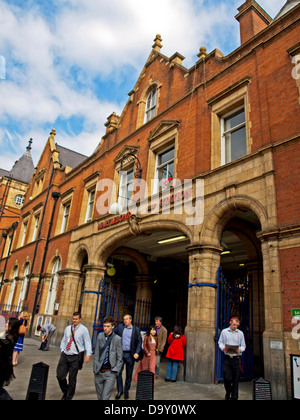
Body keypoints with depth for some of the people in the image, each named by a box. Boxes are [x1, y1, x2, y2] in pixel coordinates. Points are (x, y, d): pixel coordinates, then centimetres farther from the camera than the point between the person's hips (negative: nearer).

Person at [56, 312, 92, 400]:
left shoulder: (83, 329, -4)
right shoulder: (68, 328, 11)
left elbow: (87, 342, -9)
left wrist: (88, 354, -19)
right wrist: (62, 350, 8)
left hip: (75, 357, -4)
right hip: (65, 355, 5)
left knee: (72, 379, 3)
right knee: (60, 375, 2)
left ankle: (69, 397, 25)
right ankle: (65, 392, 30)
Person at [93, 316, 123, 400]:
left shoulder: (117, 339, -7)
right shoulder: (100, 336, 2)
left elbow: (119, 358, -2)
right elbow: (96, 355, 7)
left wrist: (115, 371, -8)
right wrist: (95, 369, 1)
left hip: (110, 372, -4)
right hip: (99, 372, 4)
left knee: (105, 398, -9)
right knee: (99, 397, 15)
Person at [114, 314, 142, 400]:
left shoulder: (136, 329, 0)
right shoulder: (120, 327, 3)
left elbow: (139, 342, 2)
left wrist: (137, 353, -8)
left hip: (130, 354, -1)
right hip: (120, 353, 1)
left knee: (129, 374, 10)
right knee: (118, 372, 3)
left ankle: (126, 391, 27)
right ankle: (120, 391, 19)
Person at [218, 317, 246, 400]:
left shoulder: (240, 333, 7)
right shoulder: (224, 332, 6)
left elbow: (243, 346, 9)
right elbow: (220, 342, 11)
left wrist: (240, 350, -12)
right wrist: (223, 348, -9)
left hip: (237, 358, 1)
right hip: (227, 358, 0)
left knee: (236, 379, 2)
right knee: (227, 377, -4)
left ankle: (234, 397, 17)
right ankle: (228, 393, 25)